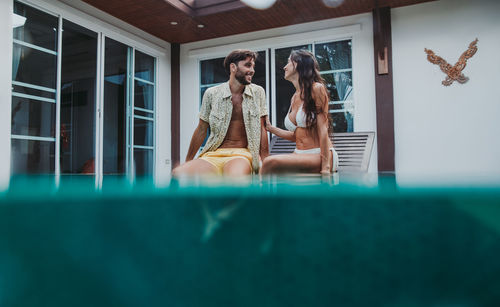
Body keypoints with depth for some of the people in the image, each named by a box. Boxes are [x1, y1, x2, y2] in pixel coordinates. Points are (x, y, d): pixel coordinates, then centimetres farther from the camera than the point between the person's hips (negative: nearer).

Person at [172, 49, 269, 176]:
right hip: (214, 154, 2)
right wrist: (188, 161, 15)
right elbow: (201, 130, 12)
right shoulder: (211, 94, 5)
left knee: (235, 178, -40)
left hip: (241, 154, -1)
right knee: (177, 173, -27)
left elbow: (261, 129, 7)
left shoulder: (258, 92, 7)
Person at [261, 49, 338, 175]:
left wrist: (325, 167, -16)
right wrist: (270, 128, 18)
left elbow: (323, 130, -11)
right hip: (299, 154, 6)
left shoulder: (316, 89, -5)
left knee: (271, 162, -28)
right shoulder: (294, 97, 16)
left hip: (318, 155, -6)